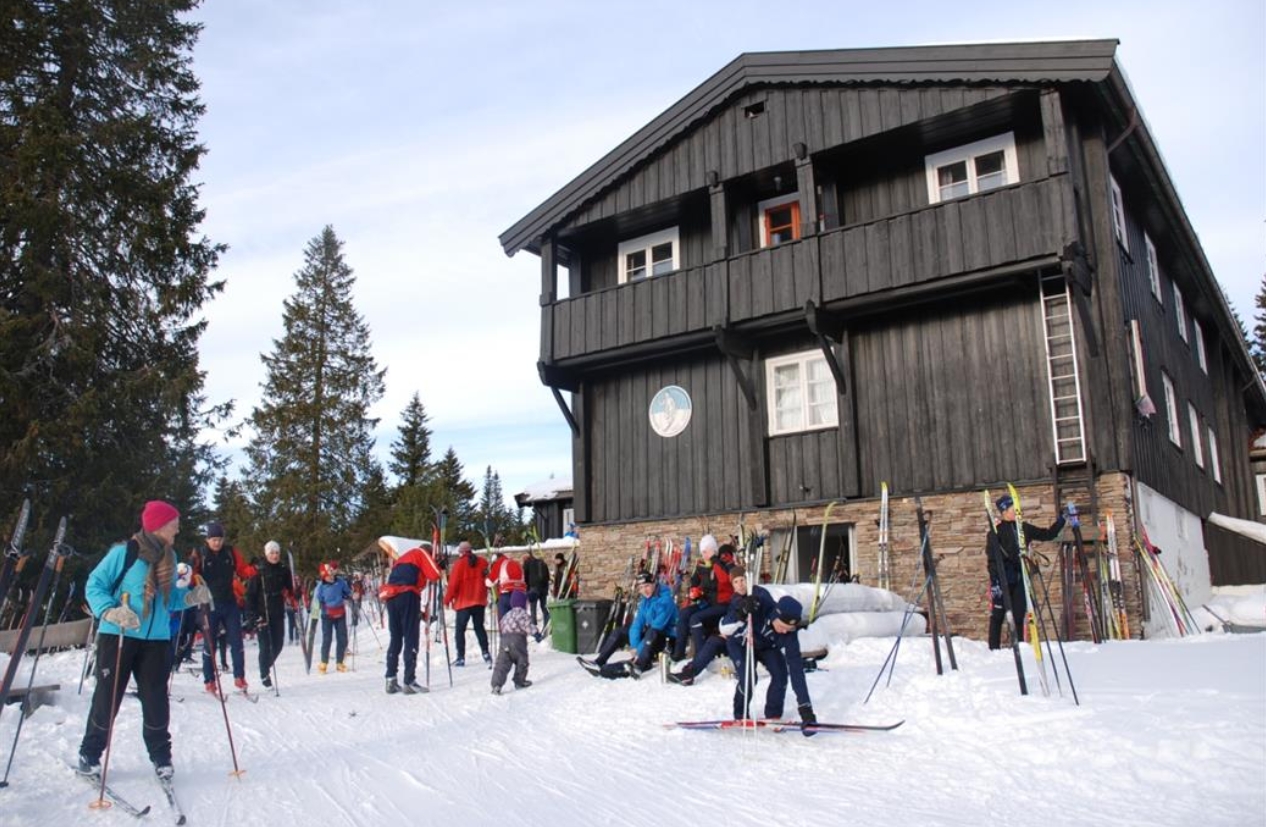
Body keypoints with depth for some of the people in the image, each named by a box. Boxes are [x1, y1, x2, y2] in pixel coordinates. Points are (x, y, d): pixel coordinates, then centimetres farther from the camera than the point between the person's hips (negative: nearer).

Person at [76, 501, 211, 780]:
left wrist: (191, 596, -1)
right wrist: (110, 611, -24)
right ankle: (90, 754, 23)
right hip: (118, 636, -4)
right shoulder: (124, 552, -10)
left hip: (156, 640, 4)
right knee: (107, 697, 4)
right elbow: (94, 585, -9)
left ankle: (160, 756, 17)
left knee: (156, 700, 4)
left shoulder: (169, 557, 10)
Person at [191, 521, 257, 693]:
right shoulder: (200, 555, -4)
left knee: (236, 642, 2)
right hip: (210, 605, -2)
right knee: (209, 644, 4)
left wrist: (256, 569, -13)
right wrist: (191, 570, -30)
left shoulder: (230, 553, 4)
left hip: (230, 603, 3)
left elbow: (243, 569, 6)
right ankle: (209, 681, 13)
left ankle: (239, 677, 10)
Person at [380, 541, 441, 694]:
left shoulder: (401, 558, 34)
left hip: (390, 596, 7)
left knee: (395, 638, 13)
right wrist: (427, 577, 23)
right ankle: (409, 681, -10)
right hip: (407, 595, -7)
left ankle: (391, 680, 10)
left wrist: (418, 612, 25)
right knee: (411, 639, -6)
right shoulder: (421, 553, 13)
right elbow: (435, 574, -2)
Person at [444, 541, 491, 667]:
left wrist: (447, 599, -1)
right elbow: (488, 580, 12)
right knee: (479, 627, 13)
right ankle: (485, 653, 1)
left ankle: (461, 657, 1)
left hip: (464, 602, -4)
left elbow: (453, 583, -10)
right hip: (480, 601, 4)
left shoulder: (459, 563, -10)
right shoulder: (482, 562, 3)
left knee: (460, 629, 5)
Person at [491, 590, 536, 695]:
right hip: (517, 639, -7)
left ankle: (496, 685, -14)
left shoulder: (506, 615, 26)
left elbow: (500, 628, 32)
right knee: (522, 660, 12)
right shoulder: (521, 613, -1)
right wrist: (535, 633, -8)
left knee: (502, 663, -1)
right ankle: (520, 681, 19)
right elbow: (528, 625, -12)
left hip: (504, 639, 7)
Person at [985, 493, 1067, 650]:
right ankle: (994, 649, -2)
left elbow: (1047, 534, 23)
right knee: (998, 615, -4)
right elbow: (991, 559, -9)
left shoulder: (1024, 528, 12)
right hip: (1002, 578, -5)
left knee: (1019, 615, 7)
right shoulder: (996, 531, -4)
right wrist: (995, 582, -15)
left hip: (1020, 578, 5)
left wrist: (1061, 520, 15)